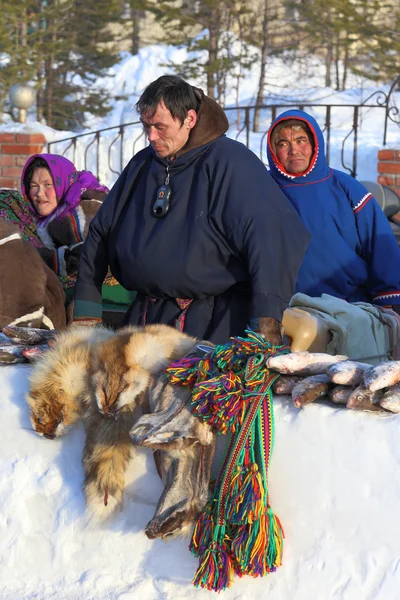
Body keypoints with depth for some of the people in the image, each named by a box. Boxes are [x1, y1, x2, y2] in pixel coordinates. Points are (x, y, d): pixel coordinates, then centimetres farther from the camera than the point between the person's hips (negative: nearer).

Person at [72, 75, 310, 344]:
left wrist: (267, 320, -28)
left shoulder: (228, 162, -9)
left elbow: (273, 235, -20)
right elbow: (100, 232, 21)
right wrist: (86, 311, 16)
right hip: (147, 318, 6)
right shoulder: (142, 165, 13)